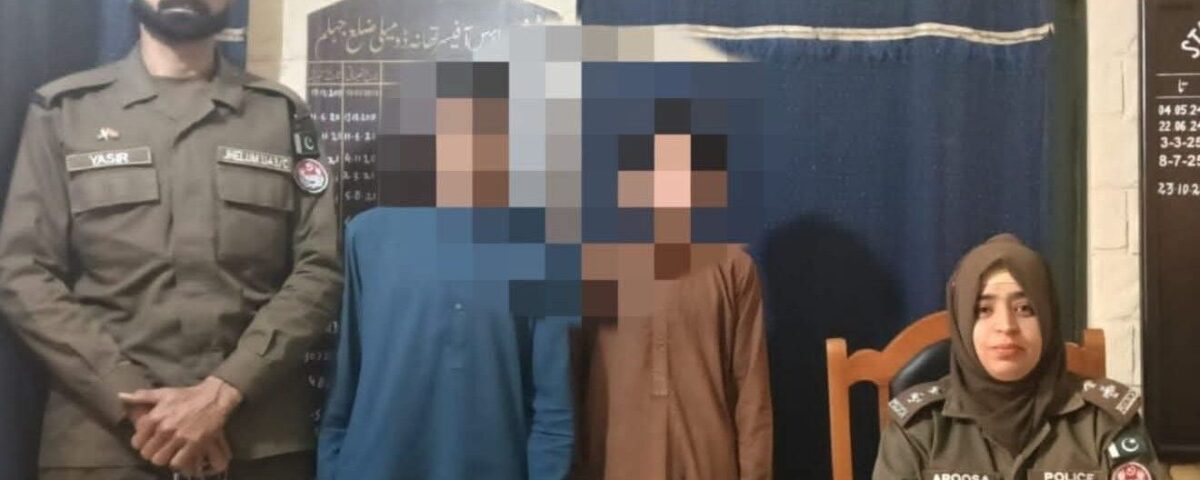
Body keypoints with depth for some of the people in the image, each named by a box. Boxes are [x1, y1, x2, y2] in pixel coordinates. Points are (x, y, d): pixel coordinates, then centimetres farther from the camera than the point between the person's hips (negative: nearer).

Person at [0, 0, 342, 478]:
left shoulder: (284, 114, 7)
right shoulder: (62, 110, 6)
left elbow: (319, 270, 0)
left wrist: (224, 392, -13)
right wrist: (132, 400, -11)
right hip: (103, 434, 0)